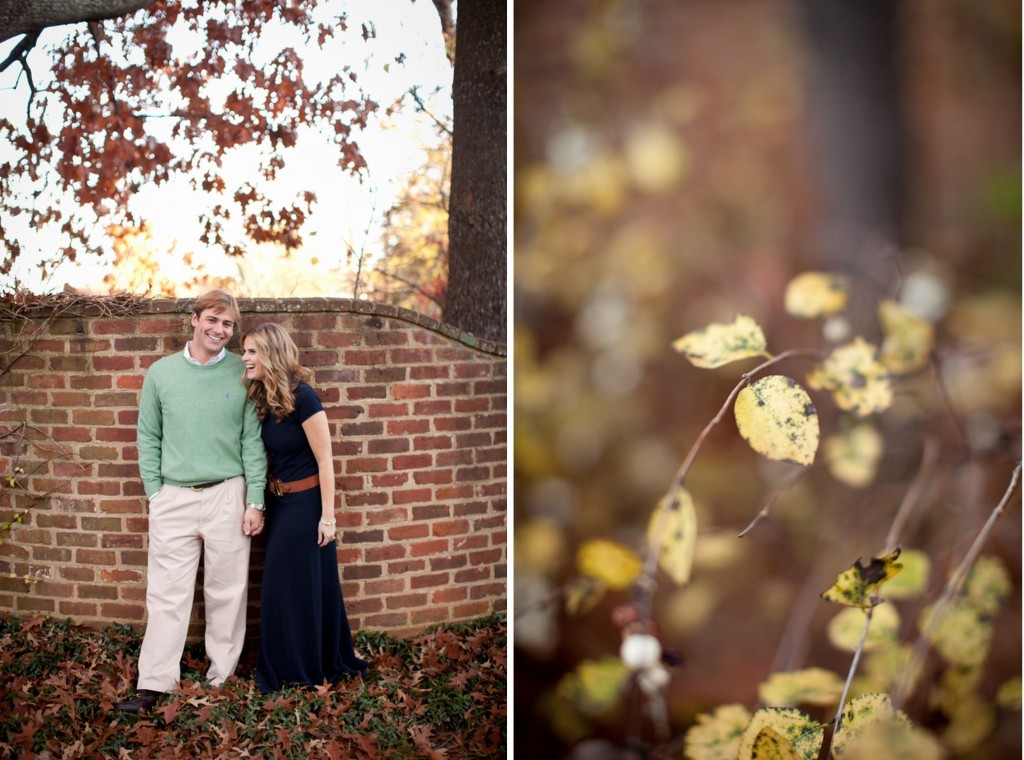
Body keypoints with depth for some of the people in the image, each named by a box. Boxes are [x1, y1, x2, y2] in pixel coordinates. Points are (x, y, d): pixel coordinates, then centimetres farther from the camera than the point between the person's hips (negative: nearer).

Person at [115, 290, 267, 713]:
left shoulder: (242, 373, 0)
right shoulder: (161, 373, 5)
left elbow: (252, 439, 0)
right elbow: (149, 436, 9)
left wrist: (255, 501, -3)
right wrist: (154, 491, 2)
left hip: (227, 495, -1)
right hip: (174, 498, 1)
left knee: (227, 592, 6)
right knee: (166, 594, 1)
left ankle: (222, 678, 17)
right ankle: (153, 685, 5)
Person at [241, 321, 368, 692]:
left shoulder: (302, 397, -19)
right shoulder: (262, 400, 3)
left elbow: (324, 458, -17)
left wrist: (328, 515, -17)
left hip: (306, 503, -8)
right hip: (279, 504, 8)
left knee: (308, 586, 3)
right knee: (282, 587, 15)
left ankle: (317, 668, 17)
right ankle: (289, 668, 28)